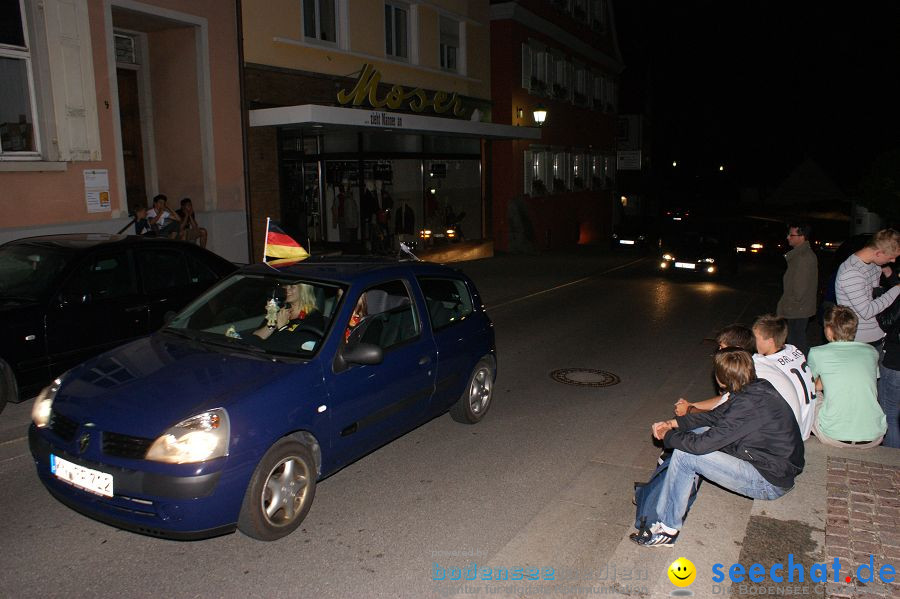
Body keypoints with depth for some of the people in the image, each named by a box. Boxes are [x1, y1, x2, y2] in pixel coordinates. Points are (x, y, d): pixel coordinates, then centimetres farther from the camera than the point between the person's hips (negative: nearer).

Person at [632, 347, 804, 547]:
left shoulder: (748, 406, -29)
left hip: (770, 483, -10)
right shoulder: (757, 388, -1)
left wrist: (667, 436, -7)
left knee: (684, 455, -15)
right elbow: (715, 416, 13)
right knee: (698, 431, 11)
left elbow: (701, 444, -26)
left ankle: (668, 529, -1)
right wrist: (673, 423, 6)